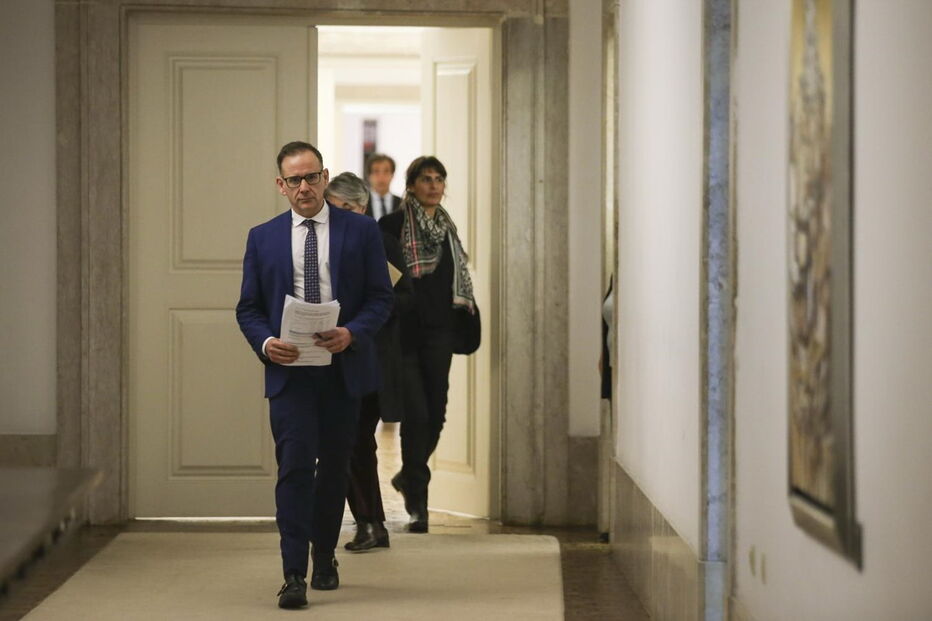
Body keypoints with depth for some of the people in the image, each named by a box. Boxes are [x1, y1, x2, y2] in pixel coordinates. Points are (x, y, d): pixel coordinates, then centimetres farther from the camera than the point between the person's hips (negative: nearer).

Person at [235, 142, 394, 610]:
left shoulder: (360, 231, 4)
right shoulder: (263, 238, 7)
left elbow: (381, 296, 2)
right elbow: (248, 307, 8)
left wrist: (352, 333, -15)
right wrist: (265, 342, -12)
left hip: (343, 369, 1)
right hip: (288, 371, -1)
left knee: (334, 467, 12)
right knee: (295, 466, -12)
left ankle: (324, 559, 30)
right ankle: (294, 575, -14)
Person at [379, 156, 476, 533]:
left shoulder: (447, 229, 13)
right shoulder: (392, 226, -4)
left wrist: (466, 315, 9)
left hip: (439, 332, 5)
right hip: (404, 332, -5)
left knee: (436, 413, 5)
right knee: (416, 413, -9)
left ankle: (409, 477, 30)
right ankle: (417, 502, -2)